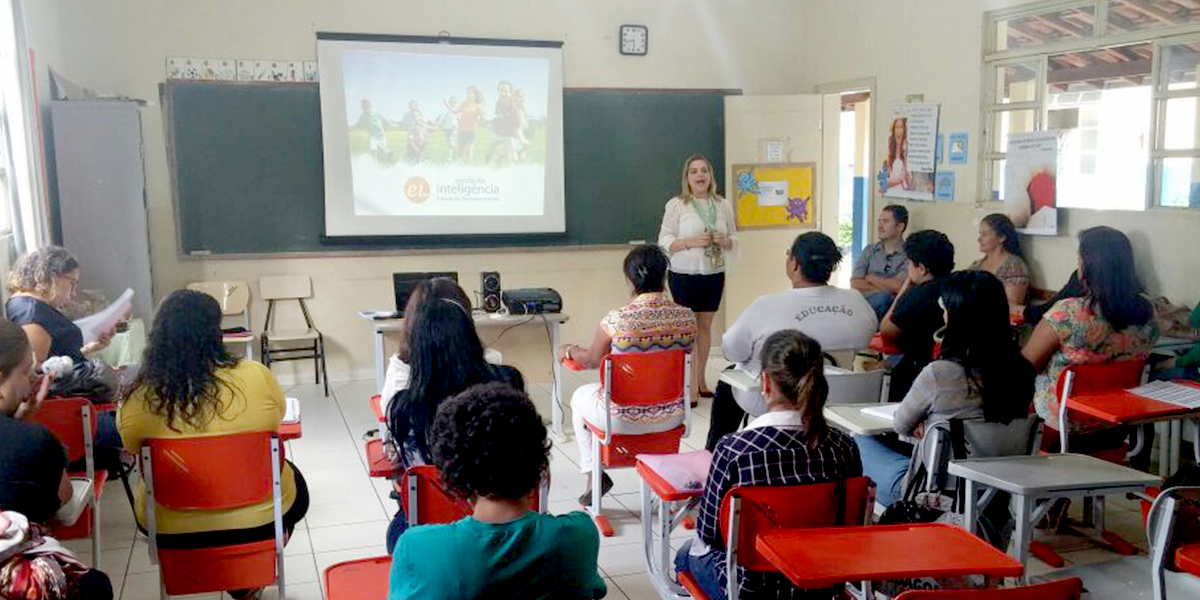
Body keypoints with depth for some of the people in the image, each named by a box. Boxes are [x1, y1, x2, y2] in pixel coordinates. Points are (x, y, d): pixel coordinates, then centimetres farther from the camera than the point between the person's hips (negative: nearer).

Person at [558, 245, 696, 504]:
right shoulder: (687, 317, -11)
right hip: (672, 416, 4)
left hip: (625, 419, -3)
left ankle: (595, 473, 28)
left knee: (580, 396, 28)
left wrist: (569, 350, 20)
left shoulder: (616, 320, -21)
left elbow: (592, 360, -3)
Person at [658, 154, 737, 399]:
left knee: (705, 326, 10)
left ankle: (700, 380, 20)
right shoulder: (676, 205, -4)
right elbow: (664, 241, -7)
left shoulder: (723, 205, 8)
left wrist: (725, 241, -10)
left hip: (714, 274, 4)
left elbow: (734, 239, 12)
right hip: (684, 275, -4)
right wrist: (691, 242, -21)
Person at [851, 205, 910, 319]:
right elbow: (855, 283, 6)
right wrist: (887, 286, -3)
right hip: (863, 303, 2)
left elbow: (898, 286, -11)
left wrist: (870, 278, 3)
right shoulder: (869, 250, 16)